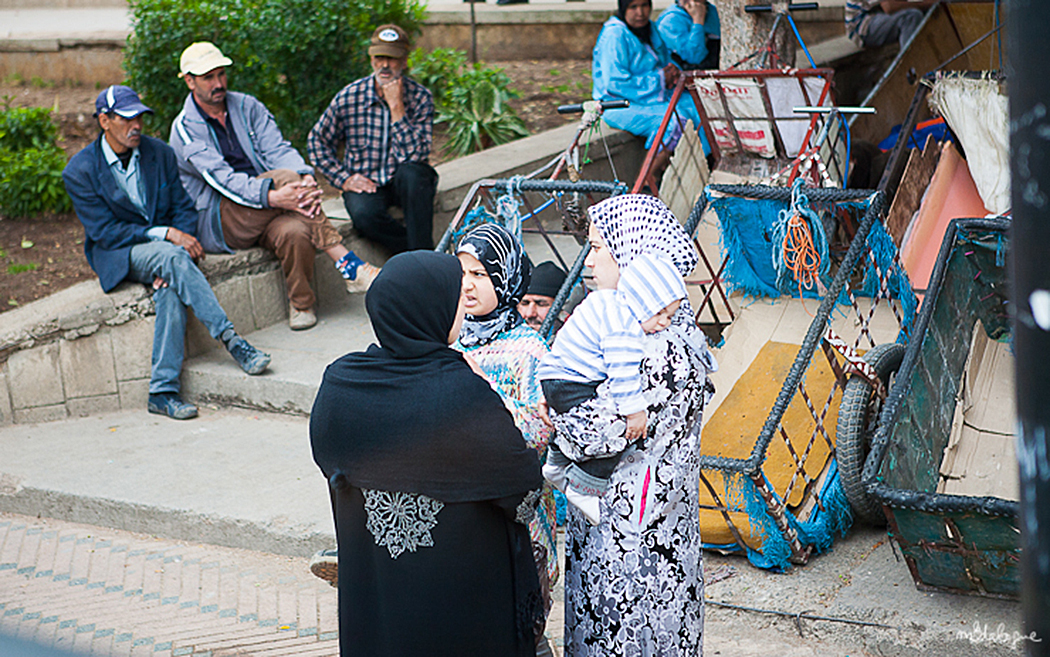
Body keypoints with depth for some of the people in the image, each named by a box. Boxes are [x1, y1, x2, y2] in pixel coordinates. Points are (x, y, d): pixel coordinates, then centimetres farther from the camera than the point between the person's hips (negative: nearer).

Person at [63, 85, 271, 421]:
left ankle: (162, 391, -33)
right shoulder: (79, 171, -8)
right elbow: (105, 231, -13)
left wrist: (183, 237, -16)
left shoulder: (160, 153, 4)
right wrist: (166, 234, -22)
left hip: (164, 246, 3)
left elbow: (184, 209, 5)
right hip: (117, 256, -3)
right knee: (172, 256, -35)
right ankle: (231, 340, -35)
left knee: (171, 288, -32)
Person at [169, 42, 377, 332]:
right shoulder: (185, 130, -4)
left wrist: (306, 178, -26)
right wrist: (272, 197, -35)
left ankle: (301, 304, -16)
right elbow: (222, 179, -19)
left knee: (294, 231, -35)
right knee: (285, 176, -30)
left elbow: (277, 150, -2)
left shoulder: (247, 106, 11)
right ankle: (348, 265, -31)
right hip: (218, 224, -4)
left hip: (264, 213, 4)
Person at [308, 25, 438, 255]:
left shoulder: (420, 98, -7)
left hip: (405, 183, 0)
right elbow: (317, 142, 7)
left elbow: (414, 156, -19)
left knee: (412, 172, -36)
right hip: (364, 183, 0)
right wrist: (343, 179, -5)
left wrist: (396, 107, -22)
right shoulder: (348, 97, -5)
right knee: (363, 214, -34)